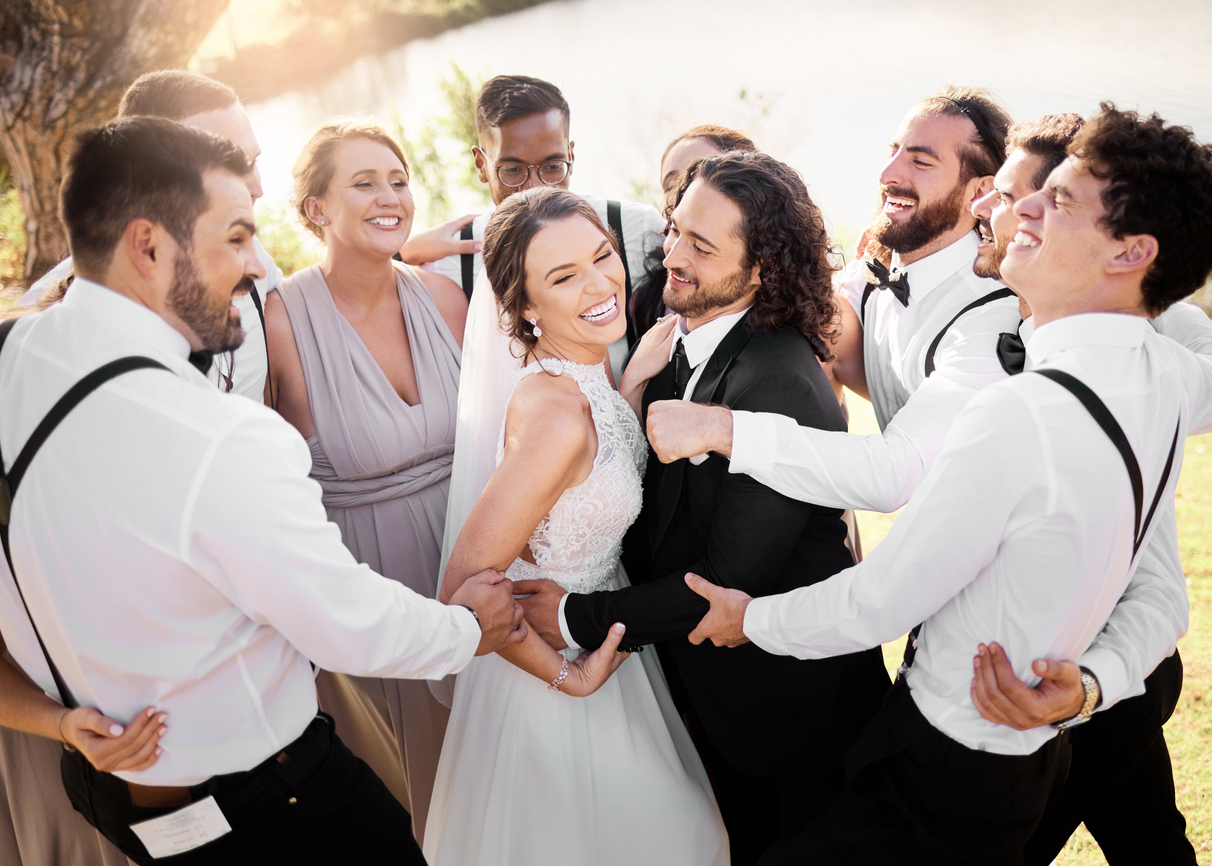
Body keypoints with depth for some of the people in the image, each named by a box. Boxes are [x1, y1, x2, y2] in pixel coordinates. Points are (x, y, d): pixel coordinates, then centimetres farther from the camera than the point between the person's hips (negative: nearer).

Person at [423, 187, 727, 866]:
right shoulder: (558, 414, -33)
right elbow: (466, 585, -30)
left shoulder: (584, 368, -8)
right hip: (555, 655, -8)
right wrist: (568, 676, -18)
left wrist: (640, 376, -8)